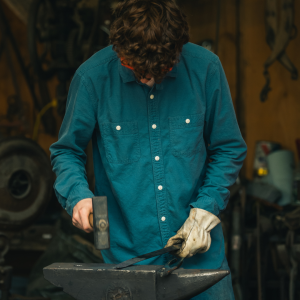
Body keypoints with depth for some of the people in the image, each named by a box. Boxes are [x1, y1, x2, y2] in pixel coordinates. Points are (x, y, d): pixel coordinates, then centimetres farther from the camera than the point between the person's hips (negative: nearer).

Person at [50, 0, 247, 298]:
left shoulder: (205, 67, -7)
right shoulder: (92, 76, -10)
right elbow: (66, 151, 3)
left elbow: (229, 149, 4)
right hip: (127, 252, -1)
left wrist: (205, 211, -6)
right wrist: (77, 194, -16)